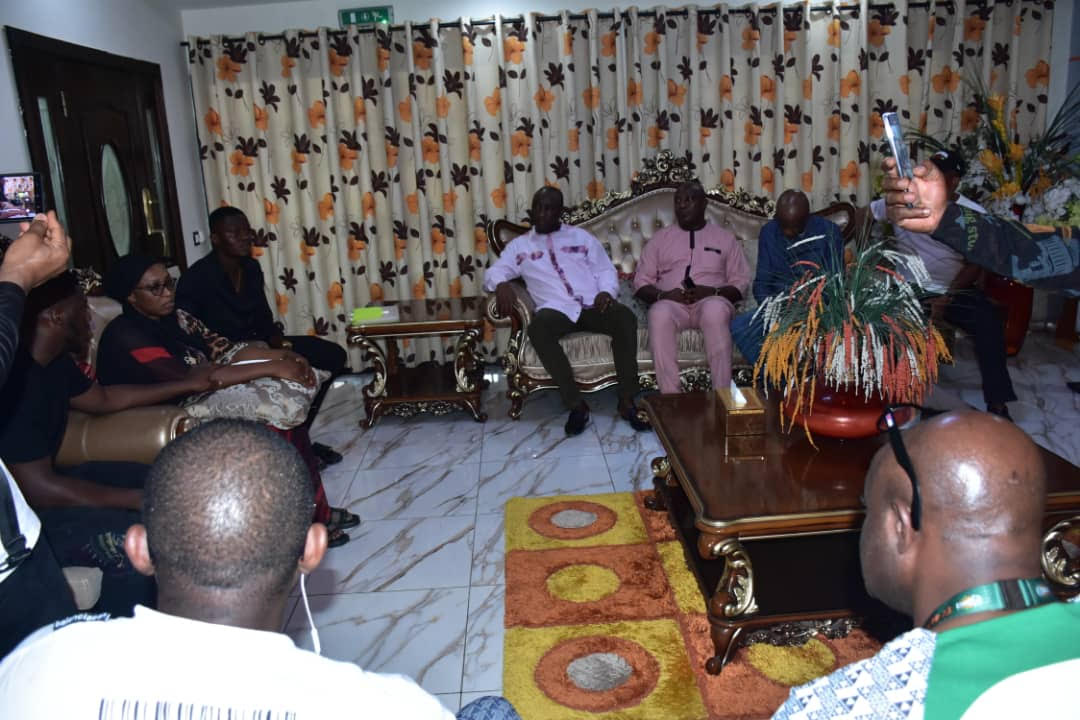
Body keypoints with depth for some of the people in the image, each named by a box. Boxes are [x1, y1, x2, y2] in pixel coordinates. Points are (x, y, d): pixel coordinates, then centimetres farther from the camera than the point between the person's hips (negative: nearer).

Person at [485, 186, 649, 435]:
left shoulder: (581, 236, 20)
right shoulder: (520, 245, 19)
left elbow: (606, 270, 16)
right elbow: (494, 272, 11)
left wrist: (606, 291, -7)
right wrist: (502, 284, -14)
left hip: (593, 305, 1)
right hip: (557, 310, -1)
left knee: (625, 317, -31)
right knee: (538, 328, -37)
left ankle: (626, 401, -24)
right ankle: (576, 404, -29)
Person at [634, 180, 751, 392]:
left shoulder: (725, 238, 18)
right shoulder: (660, 239, 20)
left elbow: (740, 282, 11)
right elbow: (641, 282, 13)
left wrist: (713, 292, -11)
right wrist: (663, 295, -9)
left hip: (711, 301, -1)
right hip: (671, 303, 1)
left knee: (715, 310, -39)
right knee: (659, 314, -37)